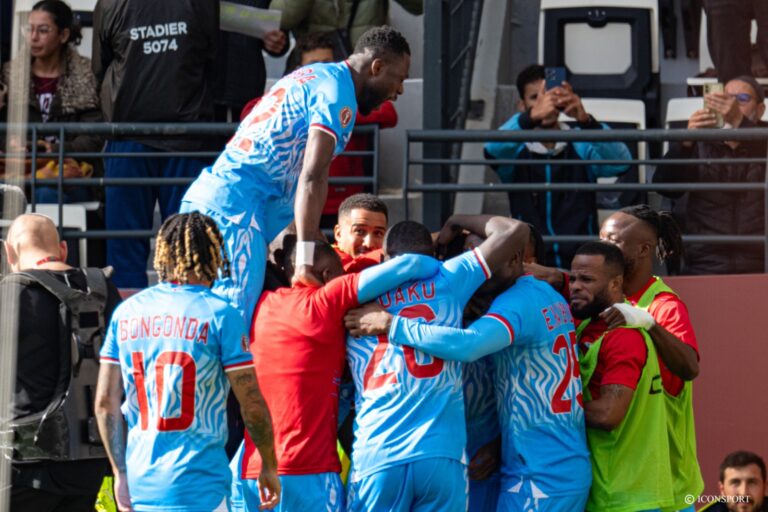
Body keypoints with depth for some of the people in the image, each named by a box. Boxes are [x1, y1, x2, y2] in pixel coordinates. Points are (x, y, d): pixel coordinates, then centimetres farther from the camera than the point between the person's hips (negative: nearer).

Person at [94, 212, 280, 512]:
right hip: (197, 486, -5)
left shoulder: (126, 312, 8)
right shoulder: (219, 315, -6)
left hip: (140, 484, 5)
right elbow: (252, 405, -6)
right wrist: (269, 466, 8)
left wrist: (121, 474, 8)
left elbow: (105, 402, 6)